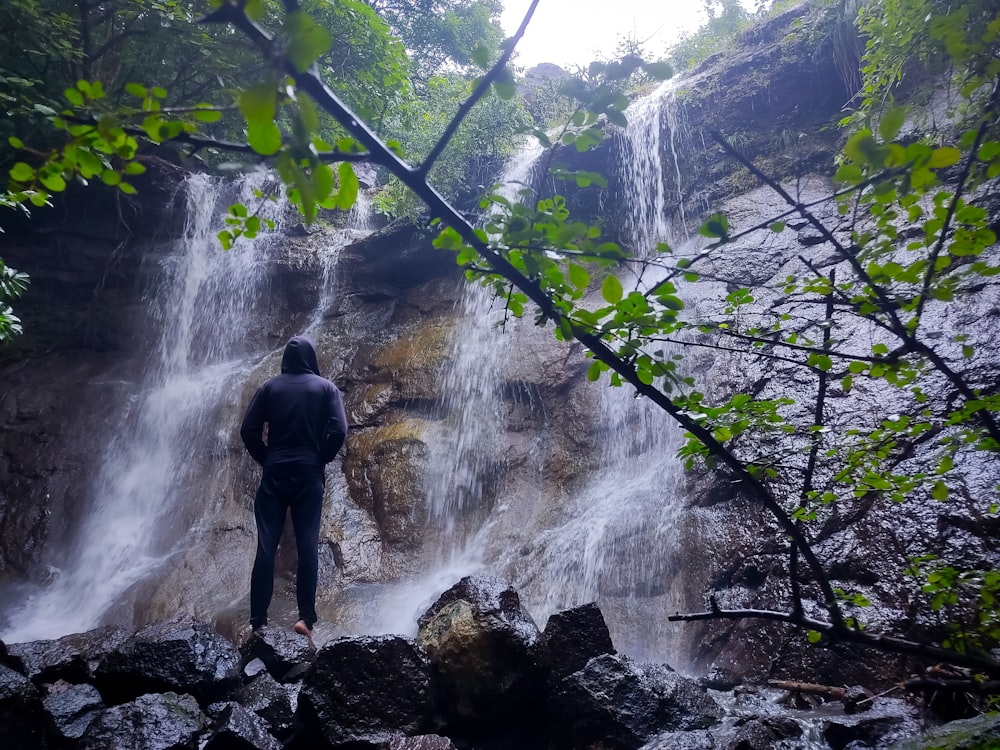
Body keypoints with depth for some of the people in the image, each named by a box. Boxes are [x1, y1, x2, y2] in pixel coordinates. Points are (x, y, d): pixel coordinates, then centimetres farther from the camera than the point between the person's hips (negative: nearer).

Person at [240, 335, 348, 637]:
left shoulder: (270, 387, 6)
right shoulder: (325, 387, 2)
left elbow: (248, 430, -1)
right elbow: (339, 431, -8)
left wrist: (265, 459, 10)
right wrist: (321, 459, 5)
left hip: (274, 474, 1)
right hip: (309, 475, -1)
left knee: (266, 547, 2)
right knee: (307, 547, 0)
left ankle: (258, 620, 1)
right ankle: (306, 618, -5)